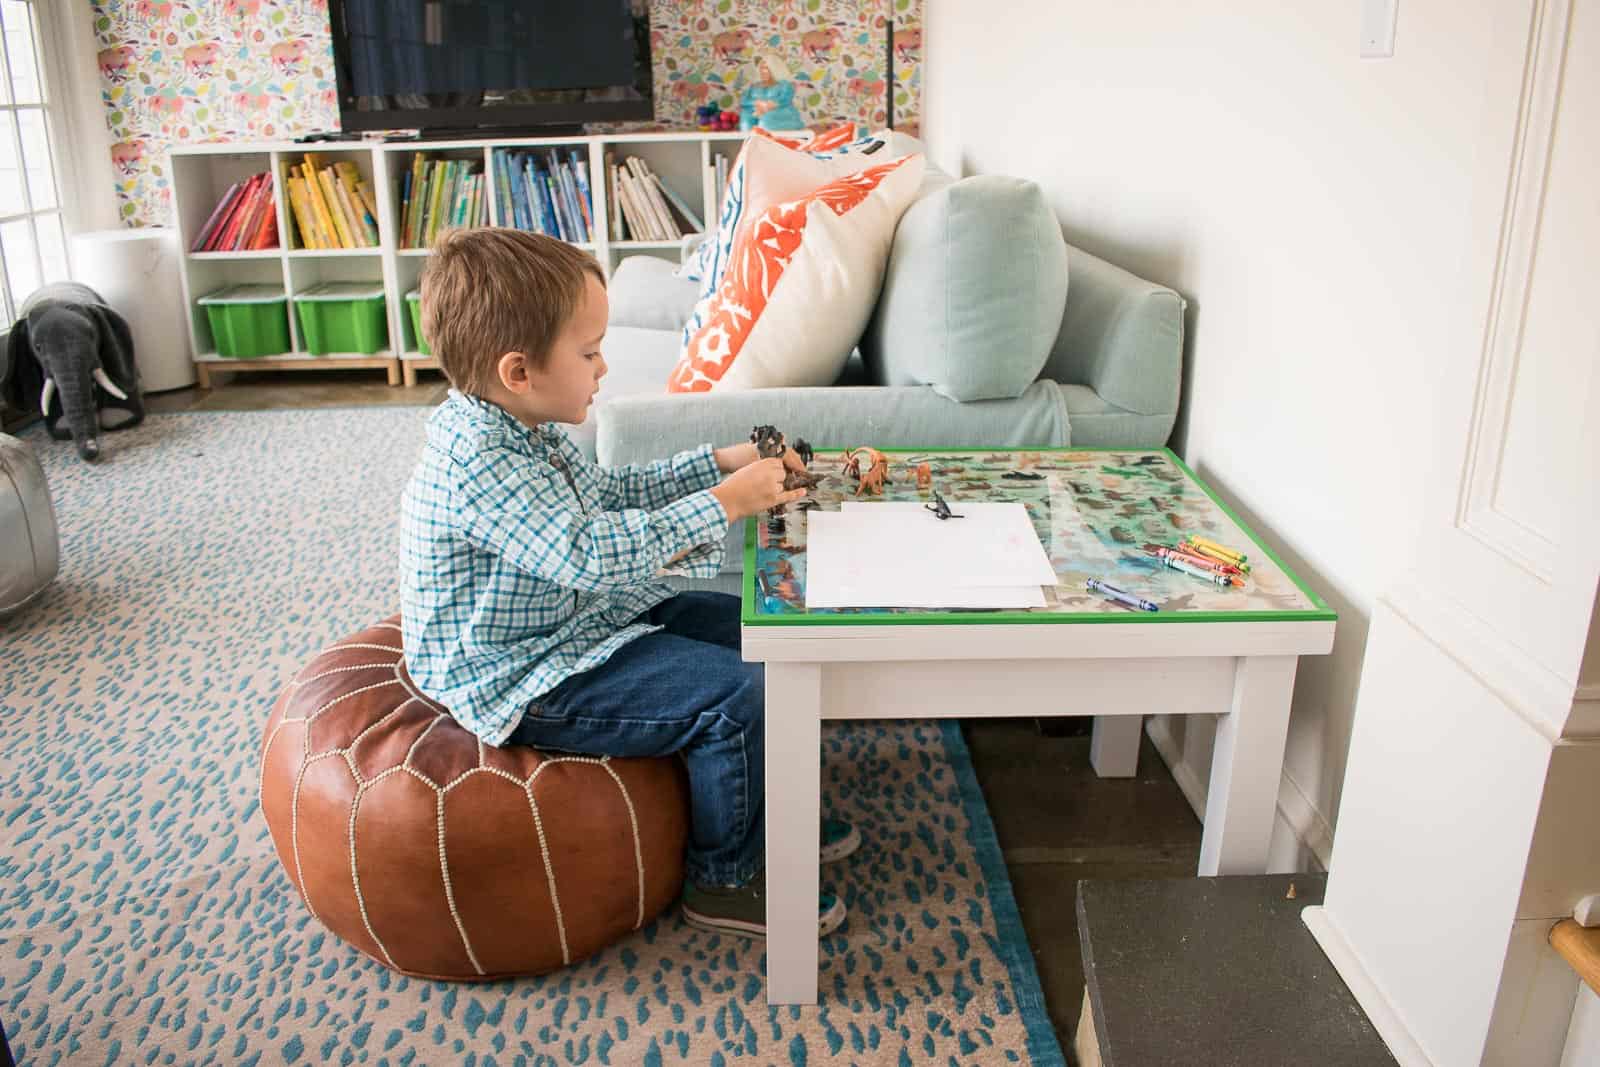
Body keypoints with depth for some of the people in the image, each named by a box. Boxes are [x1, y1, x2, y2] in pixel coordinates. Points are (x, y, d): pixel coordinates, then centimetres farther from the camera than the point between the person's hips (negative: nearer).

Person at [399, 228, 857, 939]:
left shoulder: (521, 430, 4)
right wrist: (723, 504, -29)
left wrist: (717, 463, 9)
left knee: (749, 633, 12)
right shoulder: (474, 462, -29)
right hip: (529, 682, -11)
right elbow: (590, 553, -36)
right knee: (735, 696, -21)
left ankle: (759, 812, 28)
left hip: (582, 619, 11)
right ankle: (724, 879, 2)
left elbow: (610, 492, 18)